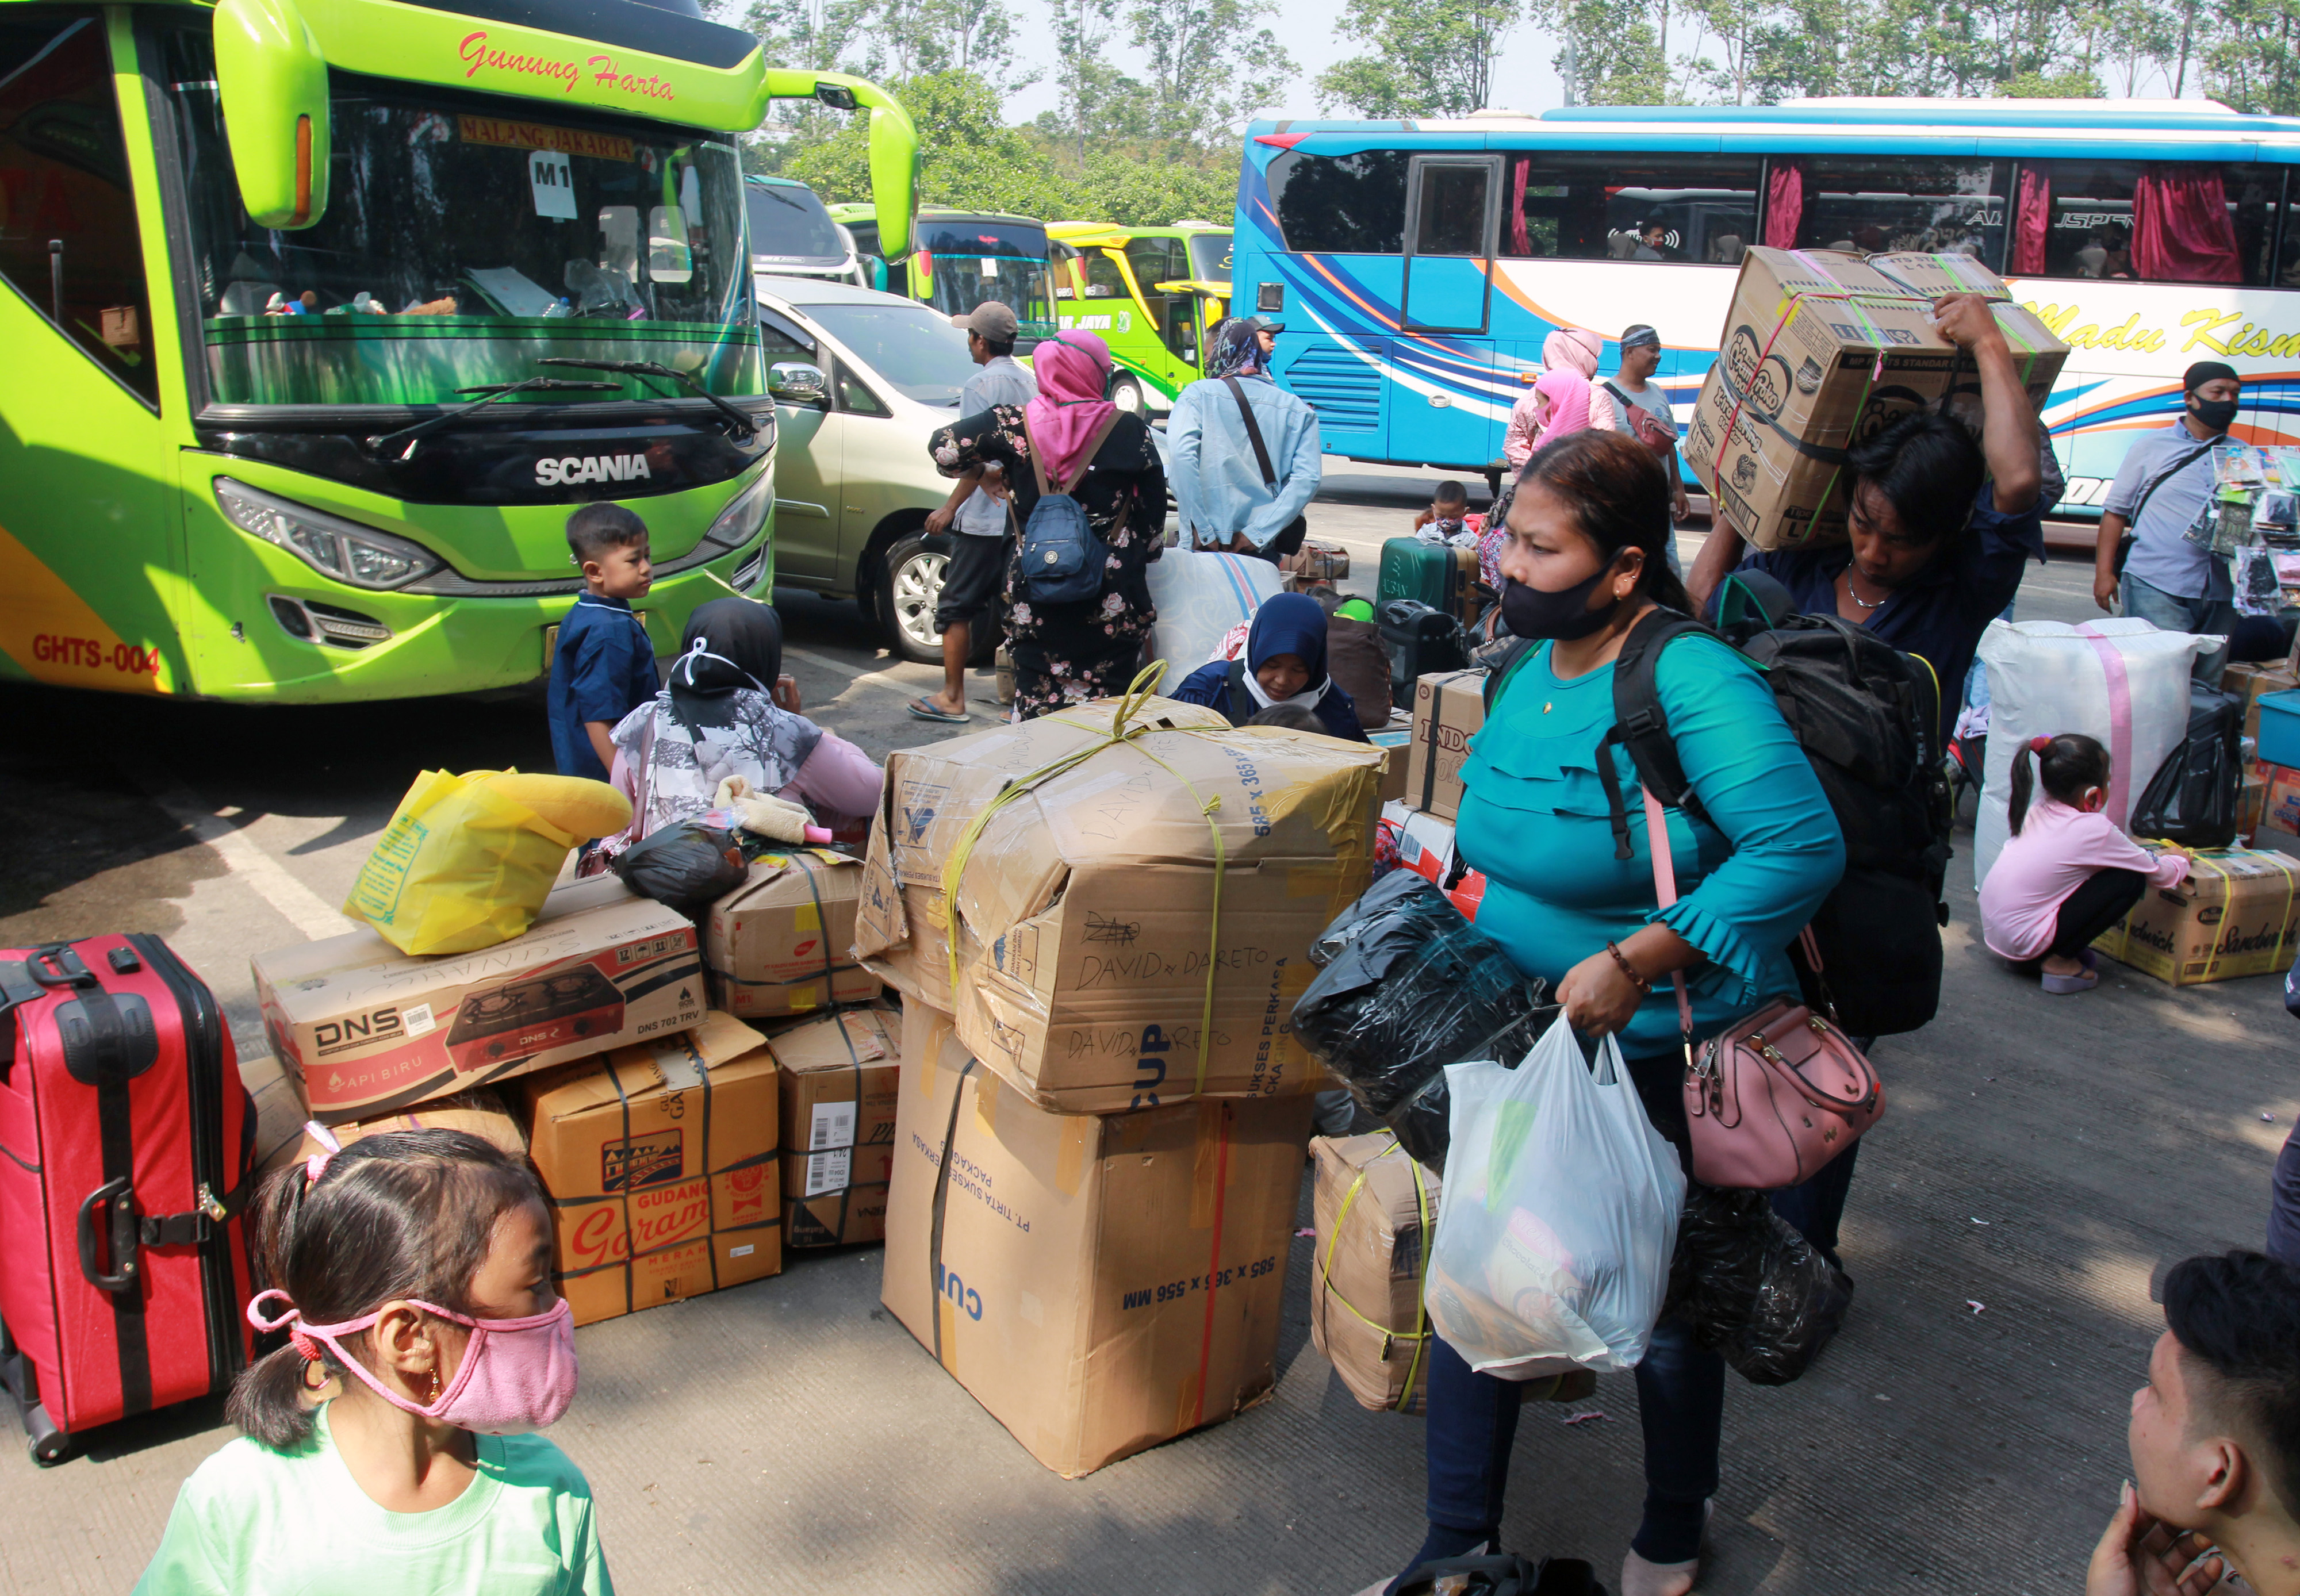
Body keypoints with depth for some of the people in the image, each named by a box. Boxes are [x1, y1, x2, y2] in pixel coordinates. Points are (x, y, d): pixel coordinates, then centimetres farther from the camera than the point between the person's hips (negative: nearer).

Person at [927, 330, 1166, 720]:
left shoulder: (1016, 424, -2)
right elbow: (1154, 514, 3)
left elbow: (944, 447, -2)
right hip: (1111, 597, -1)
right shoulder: (1131, 431, -2)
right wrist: (1142, 555, 19)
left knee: (1035, 706, 10)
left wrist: (983, 473, 17)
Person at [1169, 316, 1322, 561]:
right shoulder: (1295, 409, 8)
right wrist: (1258, 532, -8)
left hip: (1208, 544, -3)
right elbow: (1307, 477, -4)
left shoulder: (1199, 394, 0)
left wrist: (1202, 531, -17)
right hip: (1263, 548, 3)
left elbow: (1182, 453, -17)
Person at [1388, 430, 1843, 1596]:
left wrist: (1635, 962, -31)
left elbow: (1803, 847, -30)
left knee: (1665, 1306, 15)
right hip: (1520, 1033, 7)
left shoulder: (1690, 681, -23)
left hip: (1670, 1057, -6)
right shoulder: (1527, 671, 1)